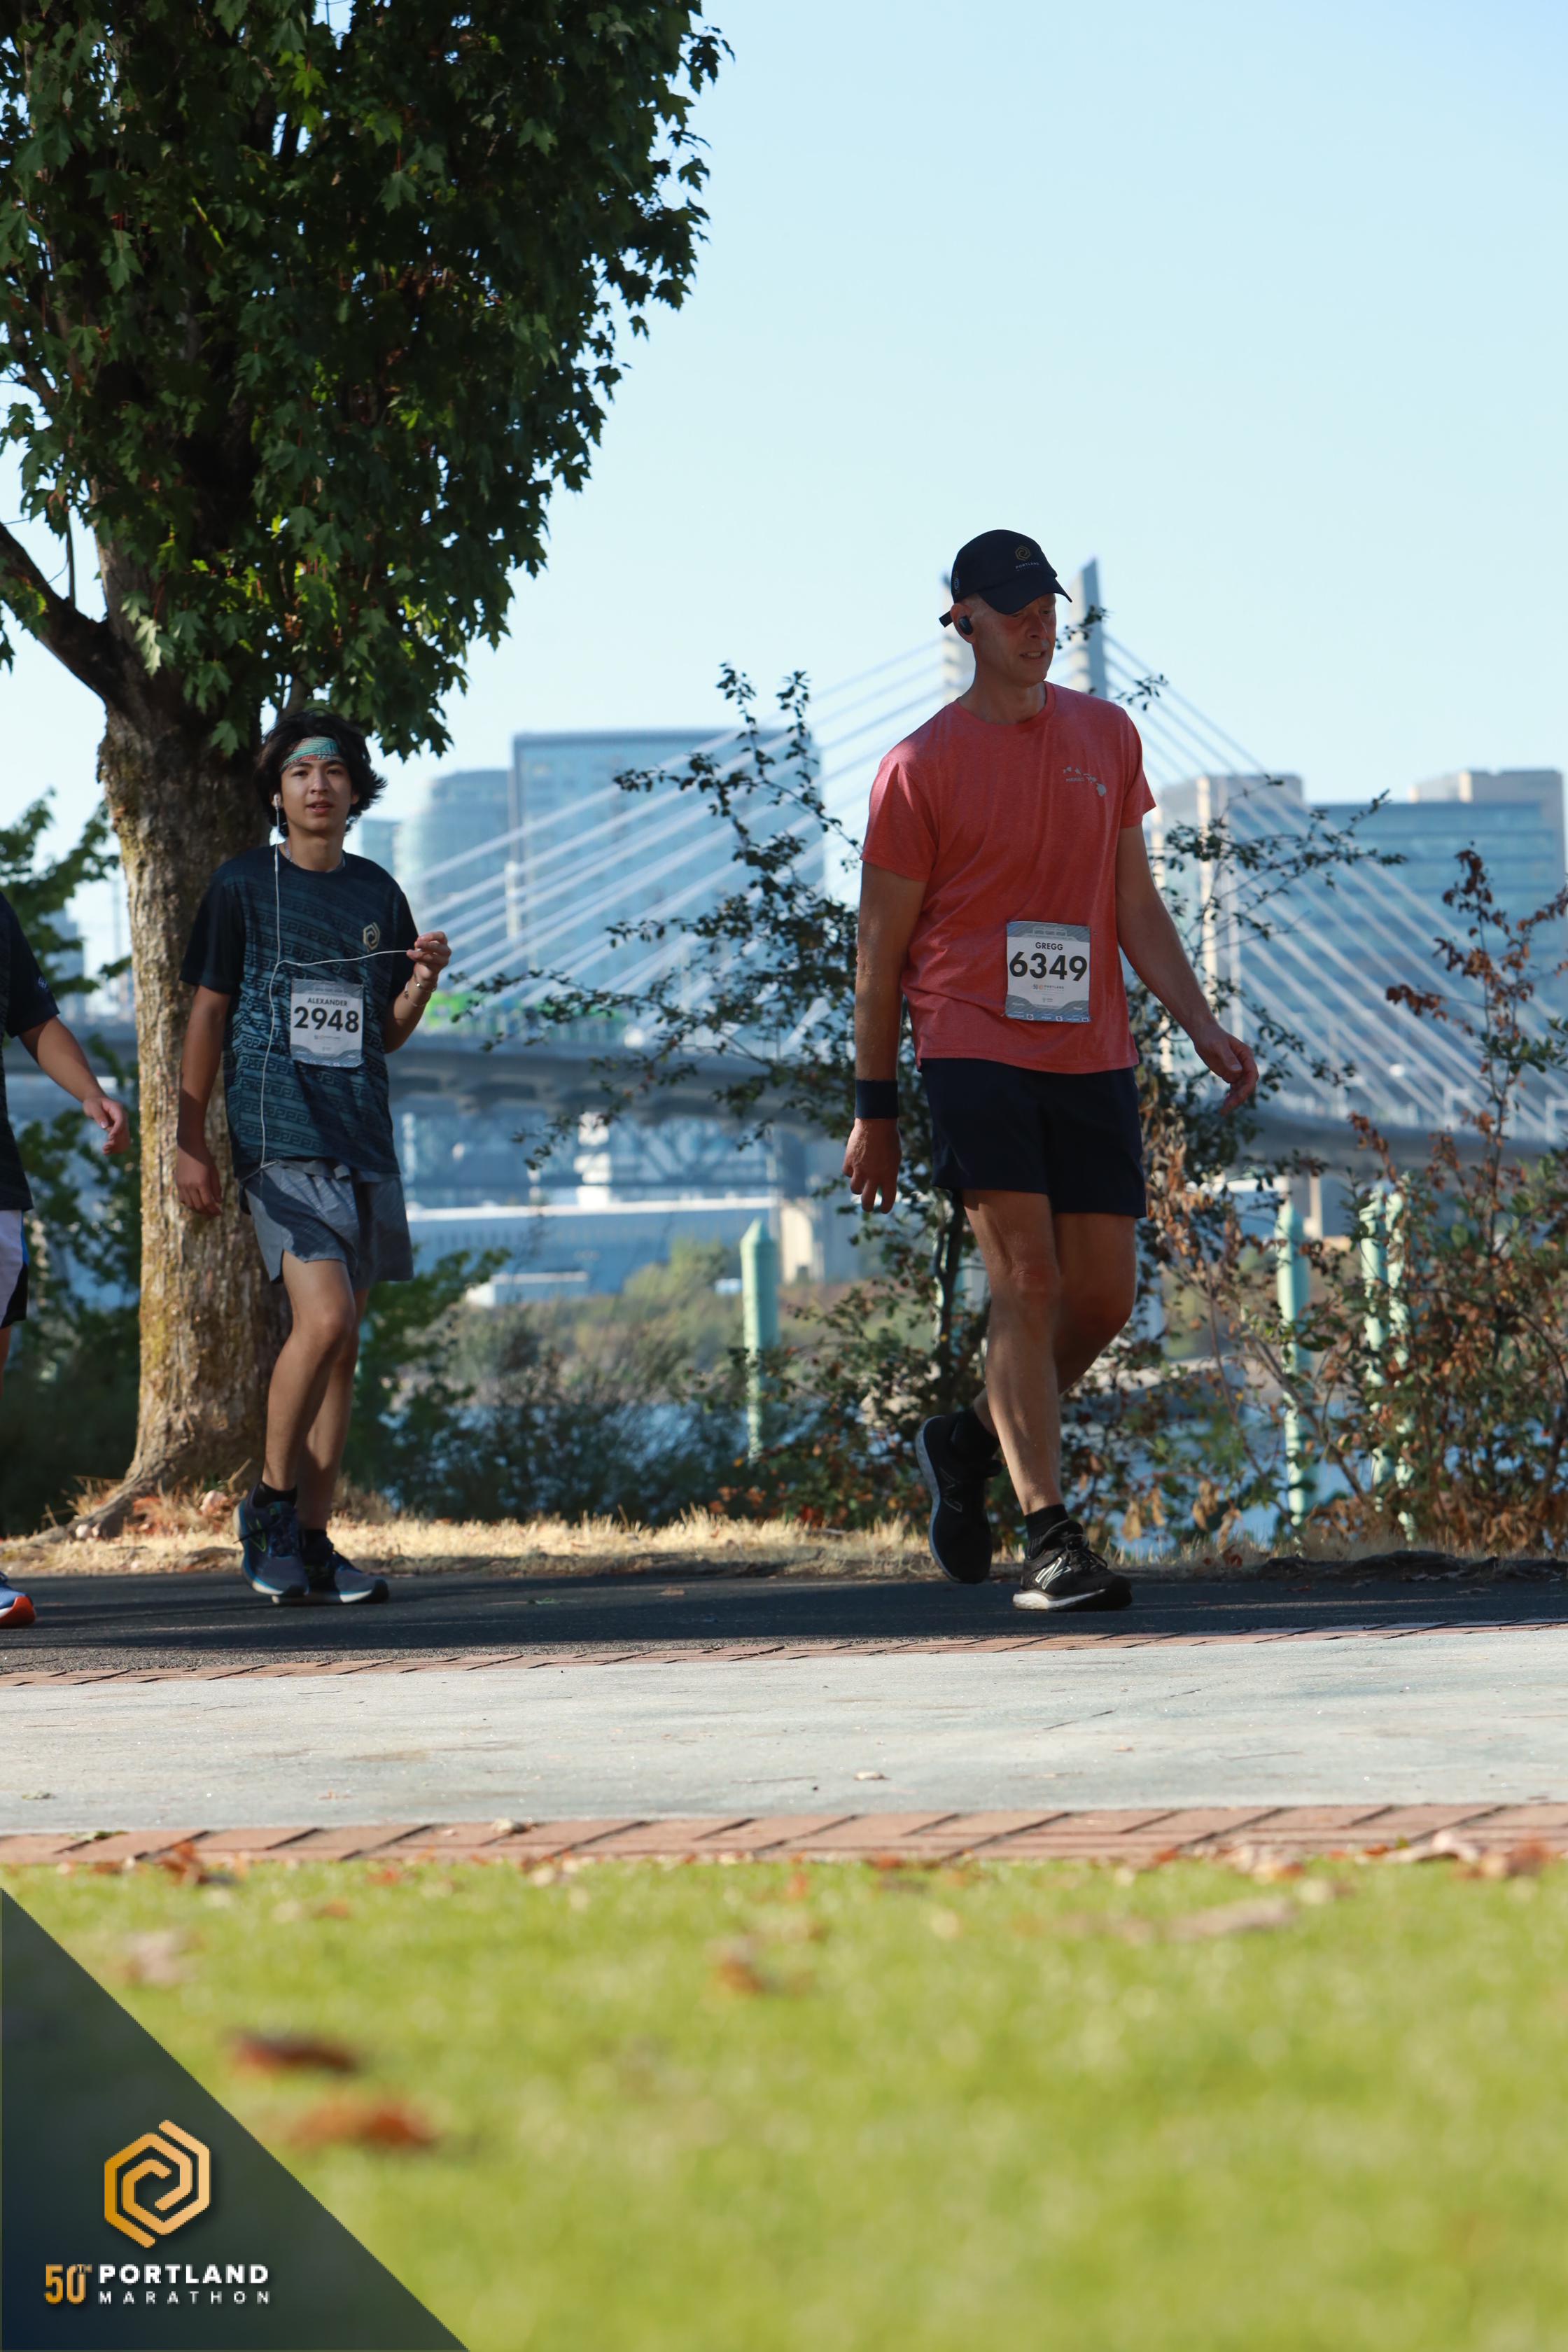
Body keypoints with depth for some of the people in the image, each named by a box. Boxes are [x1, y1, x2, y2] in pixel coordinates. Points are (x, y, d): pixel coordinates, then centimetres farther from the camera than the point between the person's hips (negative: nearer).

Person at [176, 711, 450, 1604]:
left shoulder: (378, 893, 15)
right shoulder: (243, 886, 3)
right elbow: (208, 1013, 3)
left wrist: (423, 979, -2)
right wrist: (191, 1140, -2)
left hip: (364, 1131, 5)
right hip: (278, 1135, -5)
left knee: (343, 1344, 4)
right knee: (325, 1320, -19)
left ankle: (312, 1540, 9)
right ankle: (270, 1504, -2)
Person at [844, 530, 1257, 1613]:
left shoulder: (1108, 737, 12)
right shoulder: (922, 768, -2)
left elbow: (1136, 905, 15)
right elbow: (883, 946, 2)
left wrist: (1205, 1028, 3)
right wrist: (874, 1110, 2)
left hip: (1093, 1055, 5)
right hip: (972, 1046, -5)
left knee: (1105, 1295, 3)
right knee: (1026, 1279, -14)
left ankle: (974, 1441, 28)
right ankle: (1052, 1541, -14)